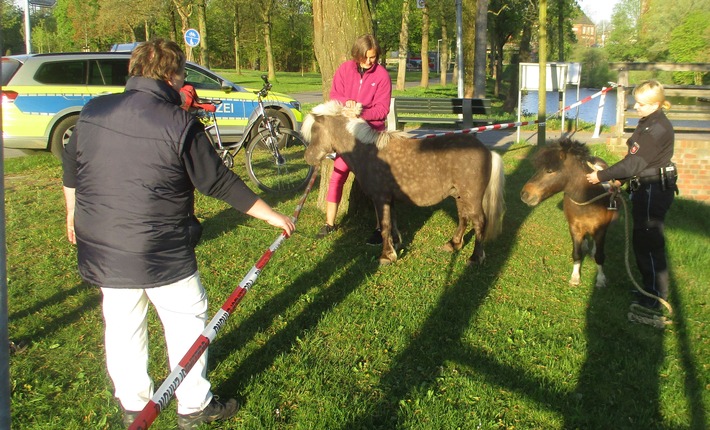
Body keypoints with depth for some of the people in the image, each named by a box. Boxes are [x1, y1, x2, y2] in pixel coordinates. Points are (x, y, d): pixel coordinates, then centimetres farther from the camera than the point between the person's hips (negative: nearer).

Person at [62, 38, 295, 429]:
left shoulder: (93, 111, 1)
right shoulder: (179, 124, -17)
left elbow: (71, 168, 13)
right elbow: (220, 183, -13)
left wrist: (73, 215, 30)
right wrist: (271, 215, -2)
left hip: (100, 249, 6)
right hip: (161, 253, -6)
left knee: (122, 326, 19)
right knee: (187, 322, 12)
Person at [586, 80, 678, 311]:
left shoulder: (659, 129, -22)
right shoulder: (648, 122, 9)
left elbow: (634, 163, -23)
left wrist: (602, 176, -17)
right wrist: (619, 180, 10)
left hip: (654, 191, -10)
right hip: (645, 189, 10)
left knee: (649, 242, -2)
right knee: (642, 241, 19)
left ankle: (656, 295, 10)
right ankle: (649, 285, 34)